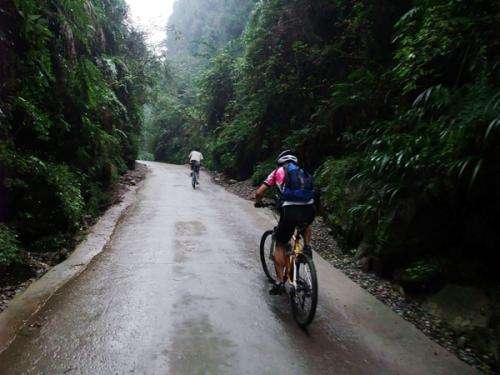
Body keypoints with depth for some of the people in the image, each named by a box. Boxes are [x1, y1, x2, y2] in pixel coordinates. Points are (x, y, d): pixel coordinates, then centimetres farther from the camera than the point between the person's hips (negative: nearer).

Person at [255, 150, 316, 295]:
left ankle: (279, 282, 13)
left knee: (280, 246, 14)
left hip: (290, 210, -3)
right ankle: (307, 247, 22)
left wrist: (258, 202, 35)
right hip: (309, 208, 3)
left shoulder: (278, 172, 18)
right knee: (307, 223, 41)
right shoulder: (303, 171, 28)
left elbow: (259, 192, 14)